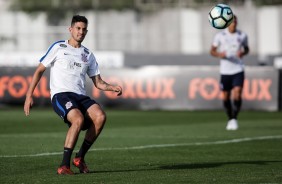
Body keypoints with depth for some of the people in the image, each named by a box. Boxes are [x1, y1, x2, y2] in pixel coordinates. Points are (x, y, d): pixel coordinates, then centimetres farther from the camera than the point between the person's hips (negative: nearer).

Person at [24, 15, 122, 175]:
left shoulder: (88, 55, 20)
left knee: (100, 116, -25)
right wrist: (29, 95, 2)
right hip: (60, 94, -5)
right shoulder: (58, 48, 8)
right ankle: (64, 165, -26)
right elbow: (40, 70, 10)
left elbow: (98, 82, 20)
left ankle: (80, 158, -8)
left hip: (80, 96, 5)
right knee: (78, 119, -34)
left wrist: (113, 88, -1)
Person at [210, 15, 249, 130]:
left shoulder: (242, 36, 2)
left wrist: (243, 53, -7)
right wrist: (219, 55, -17)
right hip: (225, 70, 0)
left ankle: (234, 119, -1)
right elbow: (212, 51, 5)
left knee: (237, 95, -15)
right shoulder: (220, 36, -2)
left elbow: (246, 49, 17)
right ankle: (230, 119, 25)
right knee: (226, 97, 6)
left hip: (238, 70, 0)